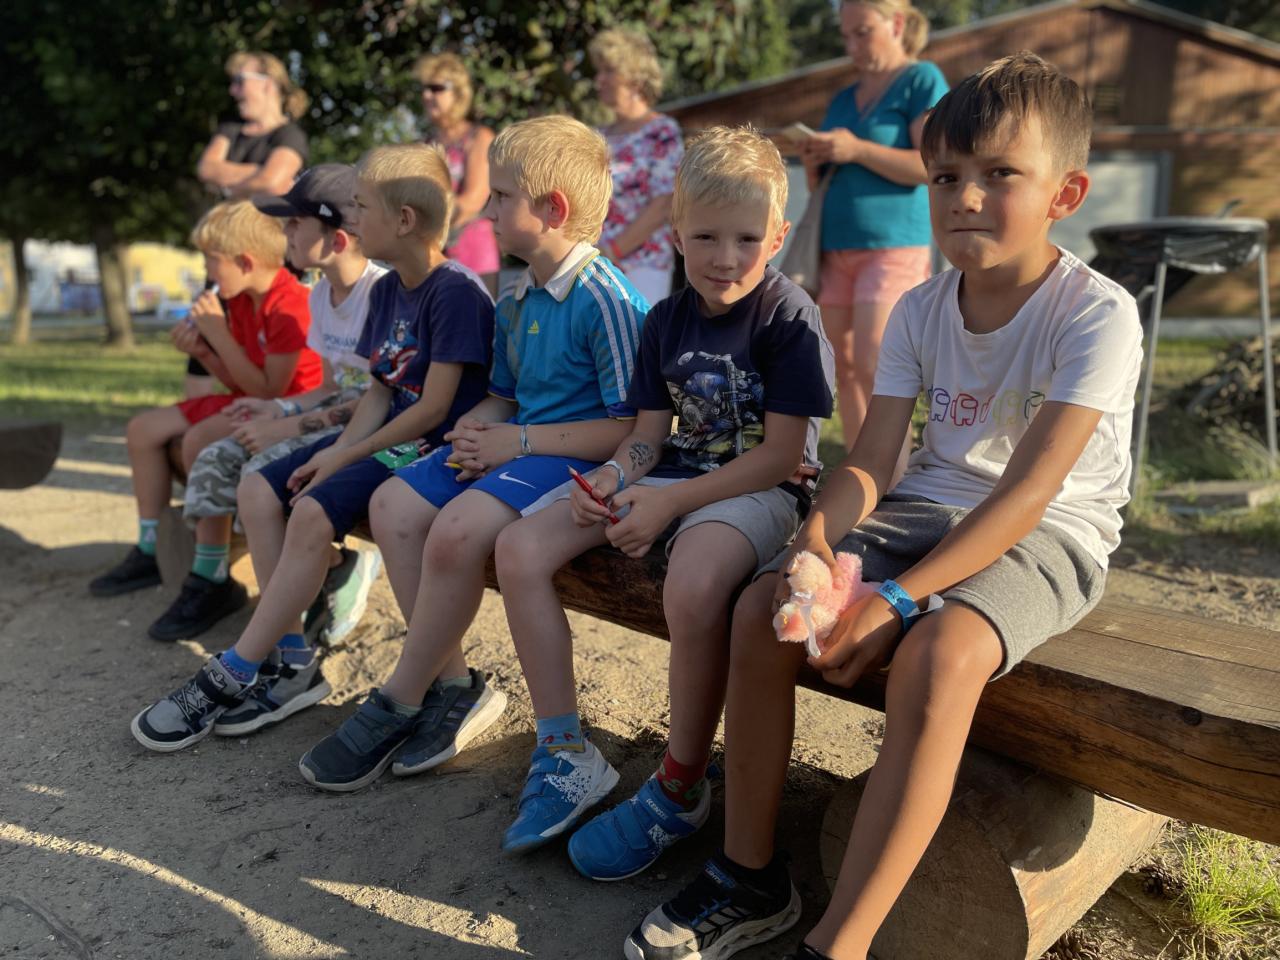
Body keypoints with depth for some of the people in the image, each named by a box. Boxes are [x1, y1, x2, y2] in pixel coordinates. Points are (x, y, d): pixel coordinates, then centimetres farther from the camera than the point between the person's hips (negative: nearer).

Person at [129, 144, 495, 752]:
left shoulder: (456, 291, -16)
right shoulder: (387, 291, 13)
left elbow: (434, 408, -19)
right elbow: (380, 390, 12)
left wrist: (345, 457, -14)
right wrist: (336, 451, -5)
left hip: (432, 447, -10)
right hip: (389, 437, 10)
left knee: (314, 511, -27)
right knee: (259, 491, -1)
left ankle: (233, 675, -13)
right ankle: (291, 659, 0)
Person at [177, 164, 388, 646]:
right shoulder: (322, 295, 11)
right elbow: (332, 386, 16)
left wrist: (291, 426, -19)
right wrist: (278, 409, -2)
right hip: (337, 419, 9)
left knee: (265, 469, -26)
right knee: (215, 459, -2)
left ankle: (345, 569, -5)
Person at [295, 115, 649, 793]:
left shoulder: (607, 301, -15)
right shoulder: (516, 302, 13)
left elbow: (633, 428, -19)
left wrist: (519, 442, -17)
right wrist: (478, 429, -2)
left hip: (576, 456, -9)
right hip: (515, 444, 9)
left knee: (457, 528, -29)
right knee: (393, 505, -7)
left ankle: (399, 703, -7)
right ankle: (454, 684, 0)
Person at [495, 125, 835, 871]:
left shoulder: (791, 318, -11)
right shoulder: (667, 319, 8)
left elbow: (782, 454, -16)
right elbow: (650, 433, 10)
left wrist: (670, 503, -20)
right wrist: (612, 479, -13)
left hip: (757, 490, -7)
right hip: (673, 476, 7)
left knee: (692, 585, -39)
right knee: (520, 548, -7)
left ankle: (681, 789, -14)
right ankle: (567, 755, 0)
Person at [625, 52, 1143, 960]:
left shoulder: (1098, 313, -15)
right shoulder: (919, 310, 3)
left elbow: (1028, 490, -24)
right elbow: (869, 462, -4)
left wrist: (900, 596, -32)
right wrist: (814, 543, -25)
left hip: (1047, 537, -5)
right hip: (926, 511, 6)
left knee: (937, 654, -37)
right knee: (762, 607, -14)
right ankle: (749, 878, 1)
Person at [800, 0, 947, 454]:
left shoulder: (922, 80, 1)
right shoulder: (843, 100, 19)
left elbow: (932, 166, -12)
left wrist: (857, 149, -14)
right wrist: (814, 164, 2)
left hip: (892, 246, -6)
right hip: (836, 247, 7)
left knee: (874, 372, -14)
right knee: (843, 370, 3)